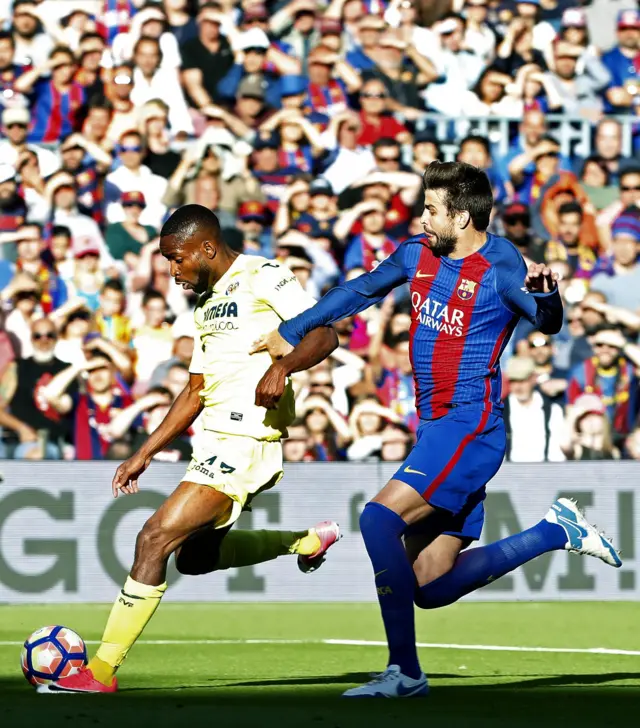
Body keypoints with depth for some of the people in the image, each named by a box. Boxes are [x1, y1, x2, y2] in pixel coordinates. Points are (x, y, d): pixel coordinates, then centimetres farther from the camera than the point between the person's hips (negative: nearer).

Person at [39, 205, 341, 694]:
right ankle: (309, 540, 30)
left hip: (246, 438, -10)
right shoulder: (209, 305, 21)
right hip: (216, 440, 10)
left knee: (156, 537, -16)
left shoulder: (263, 277, -6)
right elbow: (196, 393, 24)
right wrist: (145, 454, 20)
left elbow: (324, 336, -15)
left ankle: (103, 670, -13)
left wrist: (282, 366, -33)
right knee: (195, 557, 19)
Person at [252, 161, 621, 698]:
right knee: (430, 588, 6)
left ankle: (404, 671, -16)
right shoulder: (419, 255, 9)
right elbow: (360, 291, 22)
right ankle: (556, 532, 18)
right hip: (436, 429, 9)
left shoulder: (500, 269, -13)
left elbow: (547, 321, -24)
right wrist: (290, 335, 27)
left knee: (380, 518, -24)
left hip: (470, 426, -9)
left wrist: (545, 291, -47)